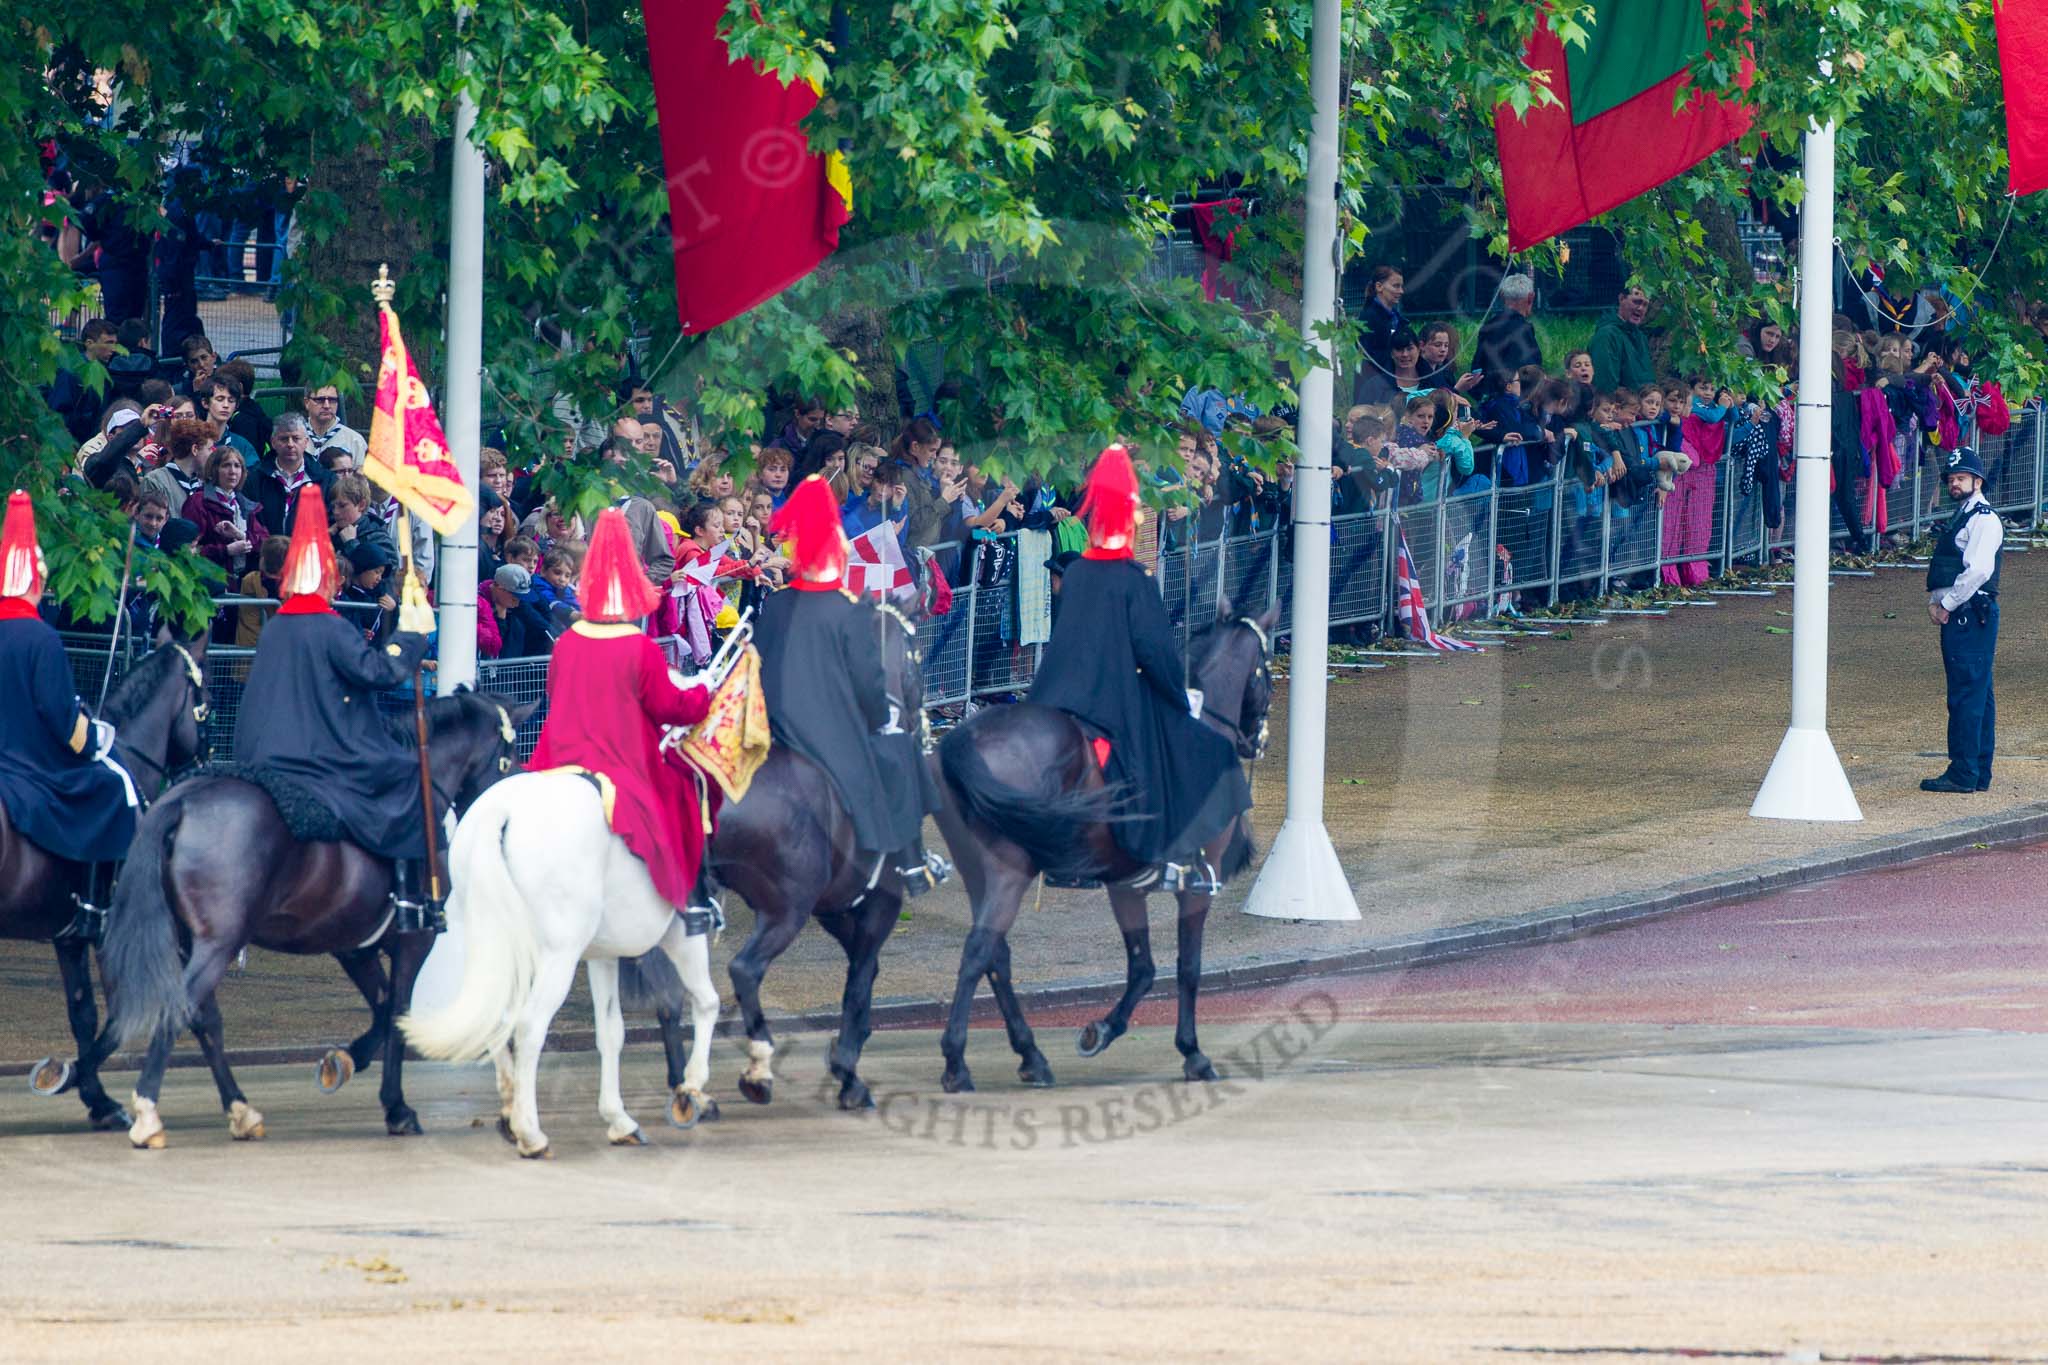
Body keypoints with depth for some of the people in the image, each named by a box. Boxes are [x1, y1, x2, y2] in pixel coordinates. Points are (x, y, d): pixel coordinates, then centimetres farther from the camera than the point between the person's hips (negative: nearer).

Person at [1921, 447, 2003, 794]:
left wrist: (1946, 605, -14)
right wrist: (1934, 601, 7)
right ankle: (1979, 774, 14)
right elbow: (1943, 571, 24)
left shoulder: (1984, 520, -9)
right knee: (1976, 696, 11)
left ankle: (1964, 774, -11)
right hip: (1956, 617, 10)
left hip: (1971, 612, -10)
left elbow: (1977, 570, -20)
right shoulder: (1960, 518, 21)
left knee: (1967, 696, -10)